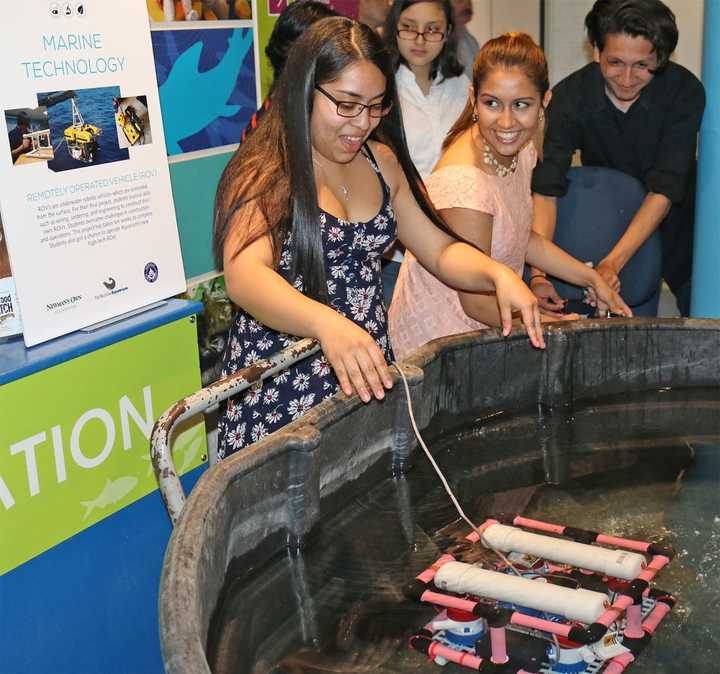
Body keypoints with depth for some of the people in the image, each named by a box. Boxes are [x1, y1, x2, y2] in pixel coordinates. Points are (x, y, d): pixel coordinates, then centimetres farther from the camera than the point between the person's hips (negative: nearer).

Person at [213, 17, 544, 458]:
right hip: (281, 394, -6)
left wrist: (498, 274, -14)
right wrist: (328, 324, -48)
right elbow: (245, 276, -30)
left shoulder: (382, 162, 6)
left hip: (368, 377, 6)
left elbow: (441, 251, 7)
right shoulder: (264, 175, -14)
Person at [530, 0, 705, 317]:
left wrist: (612, 263, -40)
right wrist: (539, 274, -41)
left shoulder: (685, 91, -24)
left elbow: (664, 190, -29)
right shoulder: (569, 97, -21)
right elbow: (545, 191, -27)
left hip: (673, 222, 0)